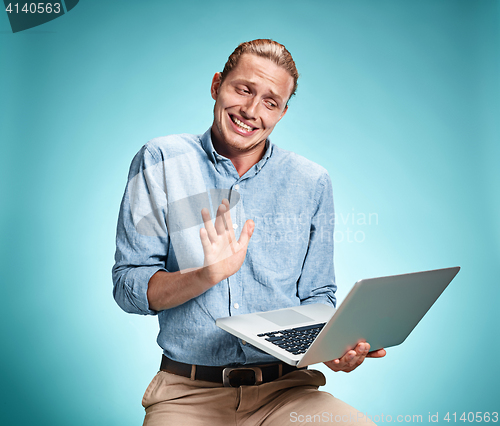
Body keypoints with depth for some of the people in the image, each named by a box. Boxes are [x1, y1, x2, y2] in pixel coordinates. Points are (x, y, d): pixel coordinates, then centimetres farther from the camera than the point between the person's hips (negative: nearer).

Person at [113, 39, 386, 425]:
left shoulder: (311, 183, 6)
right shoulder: (160, 162, 1)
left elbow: (316, 299, 11)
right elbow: (128, 288, -3)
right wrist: (208, 275, -21)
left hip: (286, 390, 2)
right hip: (188, 393, -1)